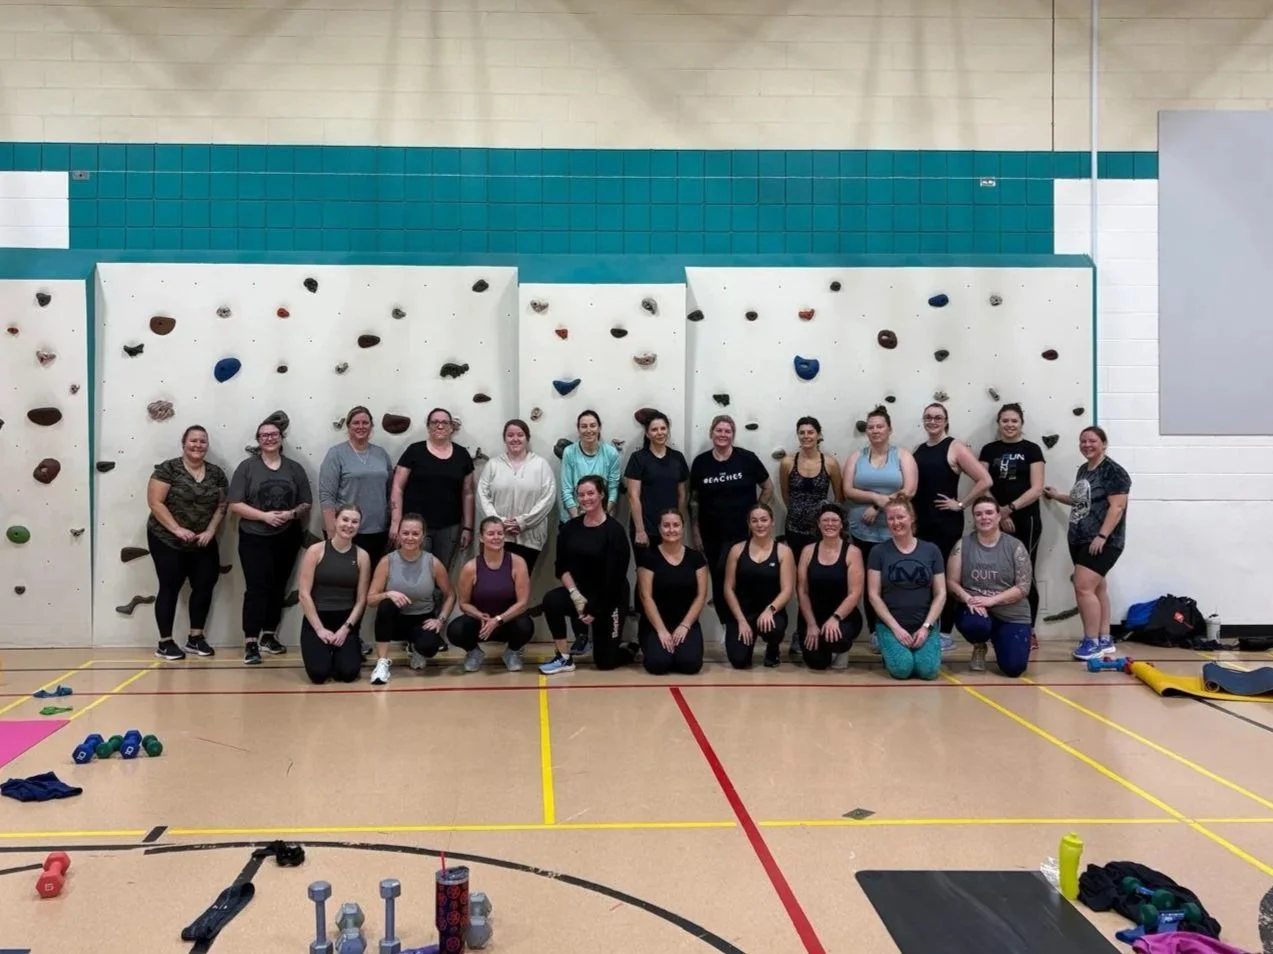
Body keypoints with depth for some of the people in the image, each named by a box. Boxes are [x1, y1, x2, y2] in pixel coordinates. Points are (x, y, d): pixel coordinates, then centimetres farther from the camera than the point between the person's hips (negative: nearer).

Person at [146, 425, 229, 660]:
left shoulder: (216, 474, 5)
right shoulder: (168, 469, -9)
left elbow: (222, 506, 7)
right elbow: (155, 502, -13)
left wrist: (210, 531, -7)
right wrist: (177, 529, -19)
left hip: (203, 543, 5)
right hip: (167, 540, -5)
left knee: (205, 586, 5)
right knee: (170, 587, -1)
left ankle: (195, 638, 18)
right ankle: (165, 642, 7)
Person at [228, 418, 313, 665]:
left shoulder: (294, 468, 6)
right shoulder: (247, 467, -1)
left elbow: (307, 503, 8)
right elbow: (235, 505, -7)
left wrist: (292, 514, -12)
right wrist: (264, 515, -17)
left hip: (287, 539, 3)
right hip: (254, 538, -3)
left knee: (278, 588, 10)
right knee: (257, 588, -9)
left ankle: (269, 635, 23)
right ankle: (250, 642, -7)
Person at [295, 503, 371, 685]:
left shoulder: (362, 556, 2)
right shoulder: (316, 551, -5)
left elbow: (361, 599, 2)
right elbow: (304, 594, -7)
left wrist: (346, 628, -9)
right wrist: (319, 629, -12)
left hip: (346, 621, 2)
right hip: (316, 619, -2)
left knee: (348, 673, -16)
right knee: (319, 674, -18)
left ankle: (345, 652, 20)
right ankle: (325, 654, 18)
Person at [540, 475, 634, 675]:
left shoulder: (614, 530, -14)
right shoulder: (570, 528, 0)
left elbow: (614, 576, -16)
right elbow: (562, 567, -1)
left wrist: (596, 610, -14)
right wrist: (575, 594, -16)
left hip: (609, 599, -4)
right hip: (580, 592, 4)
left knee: (605, 661, 1)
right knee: (551, 600, -29)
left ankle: (629, 648, 38)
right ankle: (564, 659, -13)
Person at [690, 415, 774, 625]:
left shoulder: (747, 458, -5)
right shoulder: (700, 462, 1)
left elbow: (768, 488, 5)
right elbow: (694, 500, 7)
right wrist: (695, 532, 6)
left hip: (742, 532, -3)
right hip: (712, 534, 3)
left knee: (726, 574, -14)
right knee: (718, 582, 8)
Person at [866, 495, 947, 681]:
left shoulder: (931, 550, 5)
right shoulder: (878, 551, 0)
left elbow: (940, 594, 4)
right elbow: (874, 595, -3)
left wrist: (926, 626, -8)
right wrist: (896, 627, -11)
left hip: (924, 625, 1)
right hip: (891, 625, -1)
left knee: (927, 669, -22)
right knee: (902, 668, -25)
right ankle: (888, 650, 10)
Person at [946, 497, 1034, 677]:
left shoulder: (1015, 546, -2)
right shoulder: (962, 545, 1)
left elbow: (1023, 587, -6)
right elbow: (951, 582, -1)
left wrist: (991, 600, -18)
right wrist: (968, 598, -21)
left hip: (1011, 615, 0)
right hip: (976, 609, 0)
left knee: (1014, 668, -15)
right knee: (975, 624, -38)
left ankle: (998, 641, 25)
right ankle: (979, 648, 3)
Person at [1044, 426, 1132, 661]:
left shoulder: (1113, 471, -11)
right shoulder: (1083, 470, 15)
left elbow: (1117, 506, -18)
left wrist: (1102, 536, -23)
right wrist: (1058, 496, 24)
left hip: (1102, 542, -9)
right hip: (1080, 540, 9)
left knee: (1083, 588, -15)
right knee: (1097, 589, 12)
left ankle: (1092, 642, -8)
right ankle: (1105, 640, 17)